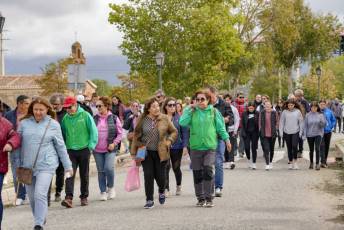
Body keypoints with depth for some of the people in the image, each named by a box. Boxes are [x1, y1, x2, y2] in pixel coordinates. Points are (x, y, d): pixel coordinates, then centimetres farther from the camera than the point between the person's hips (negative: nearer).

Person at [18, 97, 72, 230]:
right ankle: (41, 218, 32)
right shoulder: (24, 123, 3)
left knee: (40, 195, -16)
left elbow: (61, 147, 3)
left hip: (46, 165, -3)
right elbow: (19, 144, 9)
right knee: (32, 197, 11)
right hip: (27, 166, 3)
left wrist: (67, 166, 5)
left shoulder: (53, 125, -2)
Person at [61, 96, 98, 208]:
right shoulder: (65, 118, 5)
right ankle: (69, 198, -16)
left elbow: (94, 131, -2)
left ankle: (84, 197, 20)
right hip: (70, 150, 2)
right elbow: (63, 134, 15)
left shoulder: (85, 115, -5)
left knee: (84, 175, 8)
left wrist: (91, 145, -7)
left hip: (84, 149, -2)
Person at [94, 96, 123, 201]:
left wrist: (114, 143, -9)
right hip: (97, 150, 3)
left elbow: (120, 133, 2)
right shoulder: (94, 119, 6)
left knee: (109, 168, -18)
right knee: (101, 171, 5)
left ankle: (111, 187, 8)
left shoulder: (114, 118, 0)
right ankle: (103, 192, 17)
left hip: (110, 149, -3)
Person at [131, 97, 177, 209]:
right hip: (146, 152, 0)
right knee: (148, 176, -4)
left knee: (160, 175, 1)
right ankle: (149, 200, 8)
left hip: (160, 152, 0)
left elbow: (174, 131, 10)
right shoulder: (142, 120, -2)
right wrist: (134, 153, 2)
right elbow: (136, 136, 3)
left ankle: (161, 191, 36)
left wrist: (169, 140, -9)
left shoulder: (164, 119, -1)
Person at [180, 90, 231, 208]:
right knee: (197, 173, 5)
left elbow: (221, 127, 10)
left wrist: (226, 139, 6)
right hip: (195, 147, 2)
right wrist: (189, 109, -8)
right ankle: (200, 198, 18)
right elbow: (182, 122, -10)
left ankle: (208, 198, -7)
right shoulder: (192, 112, 5)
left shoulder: (214, 111, 4)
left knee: (208, 170, -15)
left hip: (210, 146, -2)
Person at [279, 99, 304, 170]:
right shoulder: (284, 112, 1)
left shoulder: (298, 111, -1)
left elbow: (301, 122, 3)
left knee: (294, 146, -15)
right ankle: (290, 162, 19)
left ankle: (295, 161, 2)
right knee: (289, 148, 8)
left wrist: (300, 132, -1)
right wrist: (281, 132, 0)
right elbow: (281, 122, 5)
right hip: (287, 133, 2)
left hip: (295, 132, -2)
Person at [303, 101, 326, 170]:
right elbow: (305, 125, 3)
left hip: (318, 134, -1)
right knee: (311, 150, 10)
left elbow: (324, 124, 0)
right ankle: (311, 163, 25)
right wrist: (304, 135, -1)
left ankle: (317, 164, -9)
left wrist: (321, 122, -22)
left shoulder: (320, 115, 0)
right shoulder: (308, 115, 1)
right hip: (310, 135, 1)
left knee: (317, 149, -12)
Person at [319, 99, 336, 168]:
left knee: (327, 146, 12)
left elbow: (333, 120, 12)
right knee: (322, 146, -14)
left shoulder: (329, 112, 1)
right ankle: (323, 162, -17)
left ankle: (325, 160, 26)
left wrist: (332, 127, 4)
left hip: (328, 132, 4)